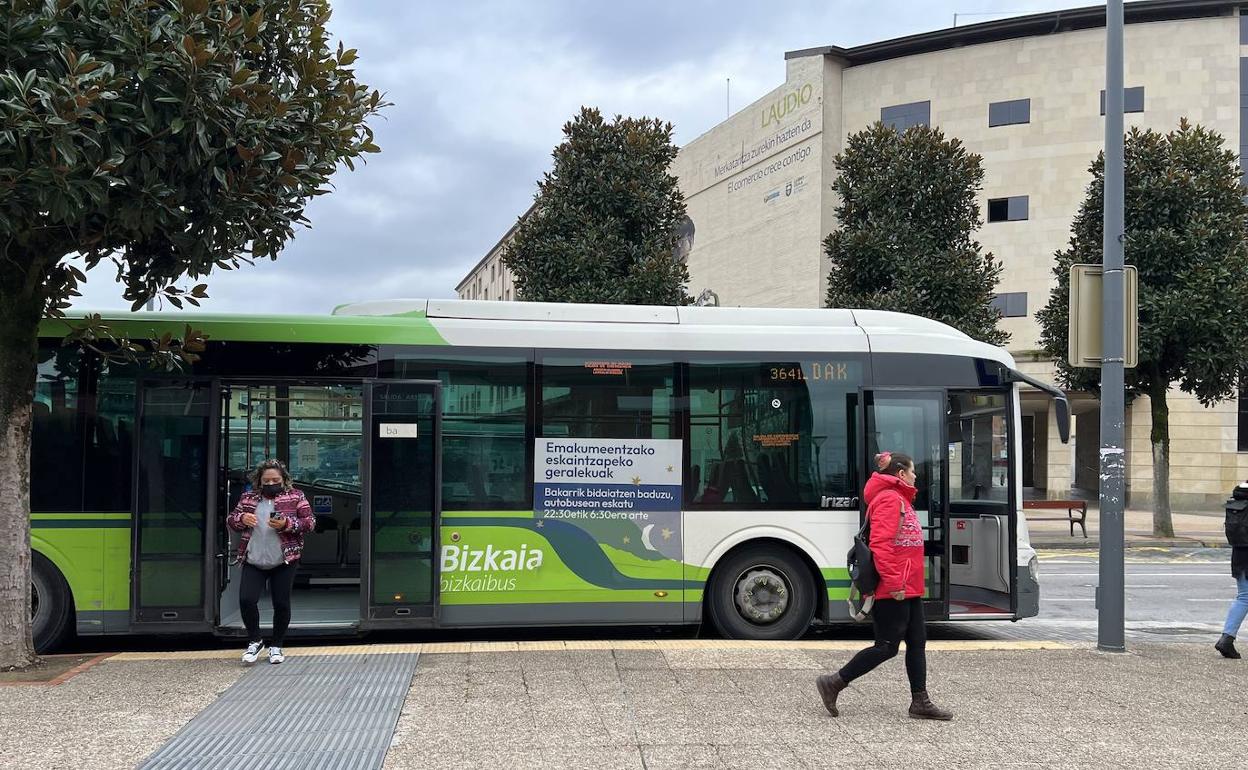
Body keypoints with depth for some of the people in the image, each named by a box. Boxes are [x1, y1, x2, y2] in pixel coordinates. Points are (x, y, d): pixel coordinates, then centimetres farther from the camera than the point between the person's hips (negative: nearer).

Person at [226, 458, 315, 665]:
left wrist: (287, 524, -18)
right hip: (253, 562, 2)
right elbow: (230, 520, 14)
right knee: (246, 600, -8)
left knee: (281, 604, 3)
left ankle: (276, 646, 21)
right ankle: (255, 641, 14)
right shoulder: (248, 498, 10)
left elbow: (310, 523, -2)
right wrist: (242, 519, -9)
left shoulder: (295, 497, 2)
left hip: (284, 561, -2)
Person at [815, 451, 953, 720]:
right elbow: (880, 544, -23)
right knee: (887, 646, -5)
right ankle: (834, 683, 2)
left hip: (908, 589, 11)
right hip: (894, 591, -11)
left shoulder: (900, 499, 19)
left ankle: (920, 702, 15)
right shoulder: (889, 499, -14)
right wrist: (893, 582, -26)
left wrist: (905, 581, 19)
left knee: (917, 643, 10)